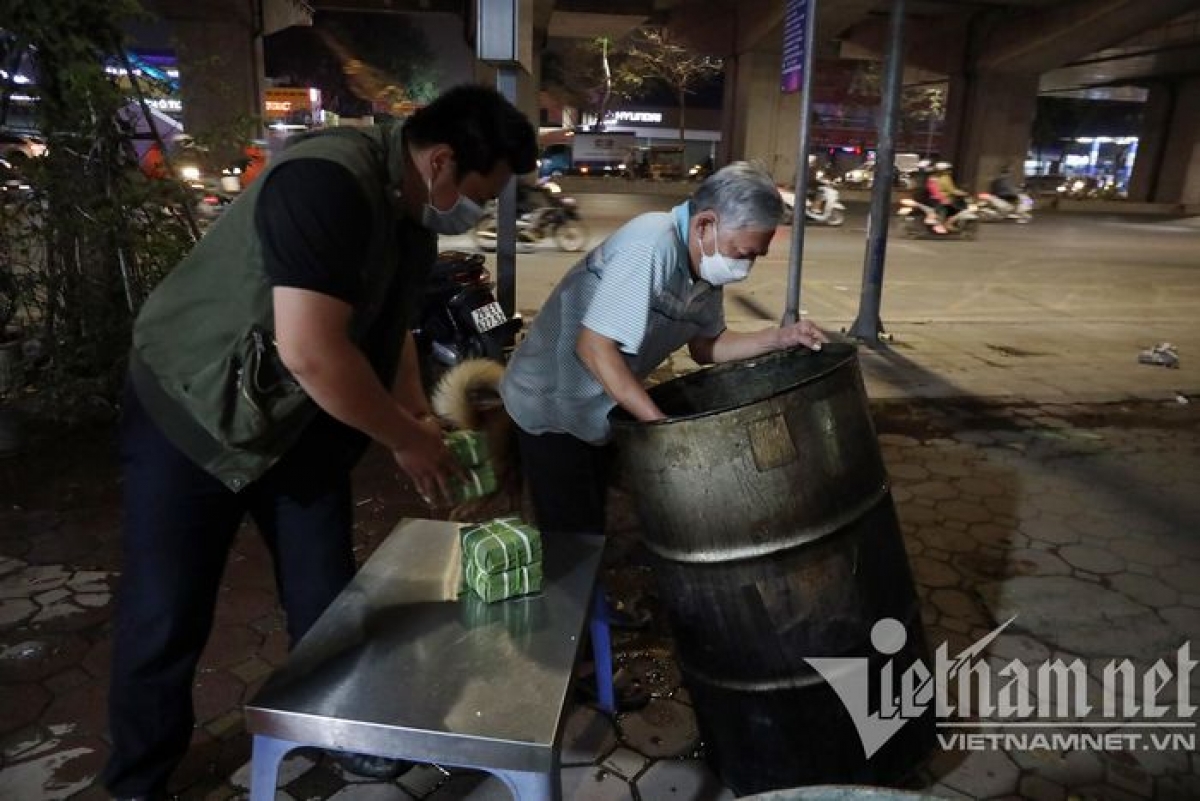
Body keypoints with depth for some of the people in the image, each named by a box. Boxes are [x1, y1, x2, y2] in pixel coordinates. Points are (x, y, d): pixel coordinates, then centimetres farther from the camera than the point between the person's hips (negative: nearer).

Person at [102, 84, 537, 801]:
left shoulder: (413, 215, 1)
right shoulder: (327, 182, -29)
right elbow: (310, 351, -34)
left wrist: (422, 423, 3)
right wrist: (407, 439, -20)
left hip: (302, 422, 8)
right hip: (192, 413, -7)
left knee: (327, 599, 10)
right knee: (167, 616, 3)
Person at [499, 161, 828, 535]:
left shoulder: (706, 263, -3)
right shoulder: (651, 245, -29)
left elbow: (704, 345, 6)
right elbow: (593, 347, -31)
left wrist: (779, 338, -8)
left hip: (602, 410, 8)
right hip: (552, 407, -8)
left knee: (596, 530, 18)